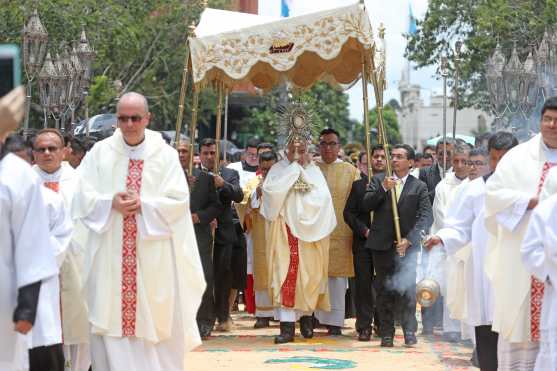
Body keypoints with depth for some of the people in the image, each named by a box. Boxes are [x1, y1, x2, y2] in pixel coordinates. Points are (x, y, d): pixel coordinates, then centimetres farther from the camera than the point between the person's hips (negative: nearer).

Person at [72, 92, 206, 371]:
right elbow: (83, 199, 1)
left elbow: (179, 202, -5)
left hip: (153, 257, -1)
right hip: (109, 257, 1)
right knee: (110, 318, 1)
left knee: (154, 323, 4)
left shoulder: (165, 155, 0)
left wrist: (143, 205, -17)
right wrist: (111, 204, -16)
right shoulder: (100, 152, 5)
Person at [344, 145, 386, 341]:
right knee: (363, 285, 1)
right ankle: (364, 327, 4)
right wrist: (364, 230, -6)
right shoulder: (358, 185, 9)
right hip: (363, 242, 1)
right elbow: (348, 213, 5)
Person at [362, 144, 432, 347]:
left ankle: (409, 331, 5)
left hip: (407, 246, -1)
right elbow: (366, 205, -2)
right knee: (385, 291, 4)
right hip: (382, 245, 1)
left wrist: (409, 239, -14)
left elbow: (425, 217, -4)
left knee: (408, 290, -5)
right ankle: (386, 333, 9)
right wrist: (383, 189, -14)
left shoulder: (419, 187, 3)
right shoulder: (378, 180, 9)